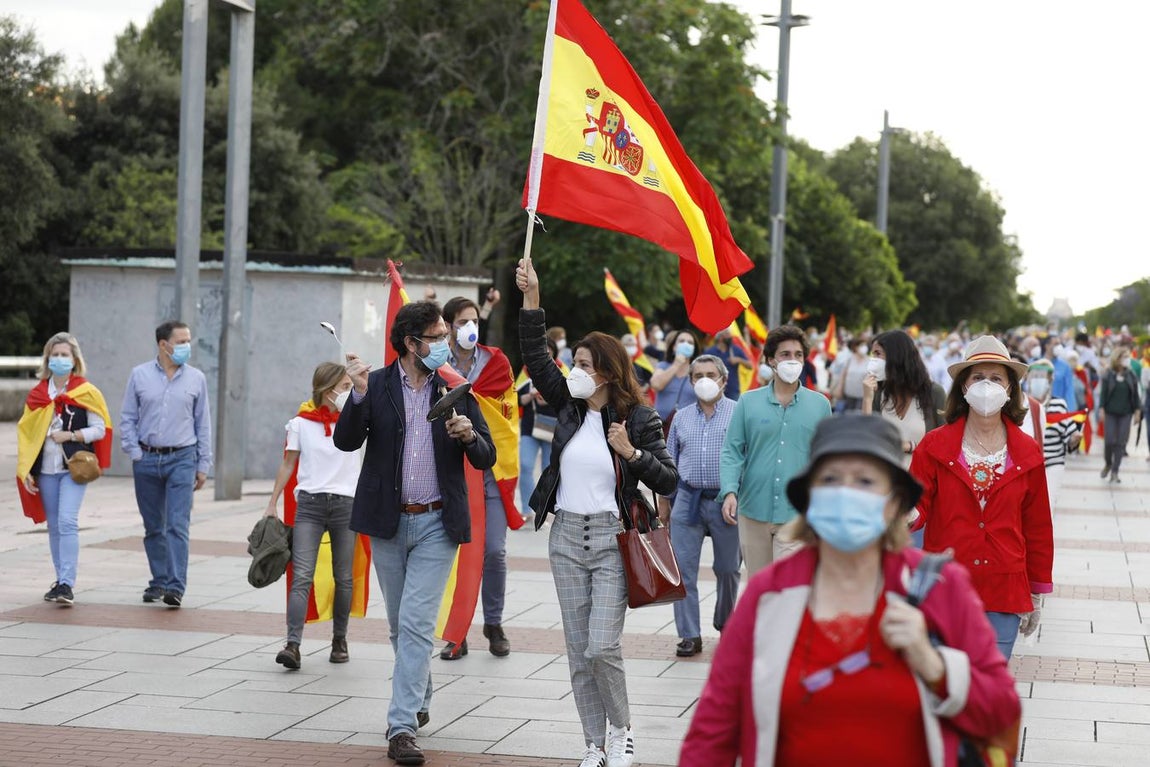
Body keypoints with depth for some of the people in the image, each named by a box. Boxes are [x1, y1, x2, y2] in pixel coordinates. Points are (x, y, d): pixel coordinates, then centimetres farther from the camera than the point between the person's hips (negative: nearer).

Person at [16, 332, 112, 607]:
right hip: (45, 469, 4)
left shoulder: (86, 393, -1)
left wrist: (70, 435, -14)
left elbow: (100, 429, -2)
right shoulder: (37, 394, 9)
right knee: (54, 526, 9)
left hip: (73, 468, -4)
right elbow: (26, 434, 10)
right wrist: (25, 471, 4)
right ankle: (61, 581, 20)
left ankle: (67, 584, -18)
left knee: (67, 522, -16)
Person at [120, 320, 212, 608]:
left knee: (177, 525, -12)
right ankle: (159, 581, 22)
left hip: (182, 459, -1)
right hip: (147, 459, 2)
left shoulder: (196, 378, 4)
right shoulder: (140, 375, 3)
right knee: (153, 527, 10)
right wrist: (135, 453, -3)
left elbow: (203, 423, 8)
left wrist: (203, 465, 5)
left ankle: (176, 587, -16)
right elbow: (127, 418, 8)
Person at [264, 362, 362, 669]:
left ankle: (339, 640, 23)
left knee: (343, 578, 8)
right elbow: (288, 464, 9)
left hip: (346, 505, 2)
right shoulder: (301, 423, 3)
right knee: (302, 577, -11)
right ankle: (293, 644, -18)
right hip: (309, 504, -2)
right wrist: (273, 503, 8)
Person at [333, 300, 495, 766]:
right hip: (388, 522, 1)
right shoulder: (377, 385, -2)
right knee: (400, 625, 15)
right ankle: (420, 697, 37)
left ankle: (402, 725, -11)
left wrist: (469, 436, -19)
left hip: (437, 523, -1)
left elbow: (486, 459, 2)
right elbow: (346, 442, -9)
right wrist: (359, 395, -24)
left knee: (416, 623, -11)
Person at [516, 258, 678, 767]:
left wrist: (631, 452, -20)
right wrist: (531, 296, -5)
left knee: (602, 646, -12)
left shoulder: (638, 419, -5)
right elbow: (535, 358, 2)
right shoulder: (569, 406, 6)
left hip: (612, 539, -5)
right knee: (578, 652, 7)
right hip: (566, 537, 5)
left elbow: (668, 481, -5)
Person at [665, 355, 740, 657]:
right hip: (687, 500, 3)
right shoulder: (681, 418, 12)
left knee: (727, 569, 9)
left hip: (726, 503, -3)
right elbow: (670, 461, 17)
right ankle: (690, 635, 2)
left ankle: (725, 623, 32)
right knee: (682, 569, -3)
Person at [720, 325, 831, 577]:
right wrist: (729, 491, -13)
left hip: (797, 516, -1)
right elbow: (732, 451, 2)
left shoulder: (819, 405, 5)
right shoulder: (748, 402, 4)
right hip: (753, 511, 1)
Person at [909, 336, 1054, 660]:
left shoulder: (1028, 453, 3)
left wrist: (1036, 594, 11)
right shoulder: (934, 446, -1)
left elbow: (1037, 527, 9)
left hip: (1003, 597, 1)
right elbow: (915, 506, -6)